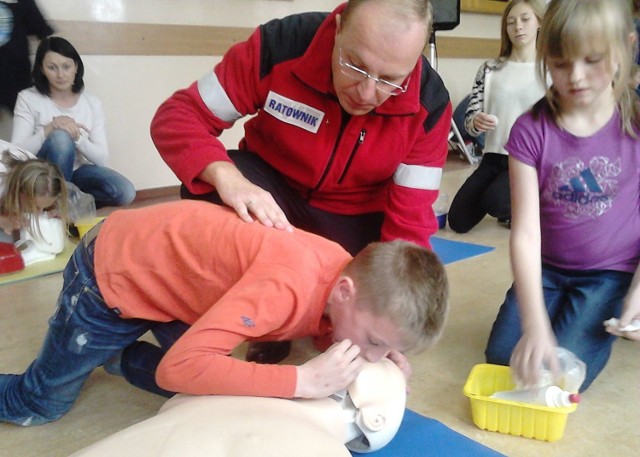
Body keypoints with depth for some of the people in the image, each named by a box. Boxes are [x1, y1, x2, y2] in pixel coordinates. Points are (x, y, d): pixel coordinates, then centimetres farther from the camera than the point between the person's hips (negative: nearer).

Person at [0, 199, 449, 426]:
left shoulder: (350, 273, -14)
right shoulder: (288, 285, -39)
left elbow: (322, 325, 7)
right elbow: (180, 368, -41)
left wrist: (383, 352, -12)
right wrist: (305, 380, -39)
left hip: (160, 261, 7)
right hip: (111, 275, -6)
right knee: (36, 406, 12)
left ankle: (110, 353, 29)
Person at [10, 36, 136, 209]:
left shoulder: (92, 103, 1)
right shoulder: (28, 98, -5)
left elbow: (101, 158, -6)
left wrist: (77, 136, -24)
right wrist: (48, 129, -29)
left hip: (76, 172, 3)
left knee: (125, 192, -26)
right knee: (61, 137, -35)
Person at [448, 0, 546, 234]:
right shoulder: (490, 69, 6)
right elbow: (469, 120, 2)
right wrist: (476, 123, -22)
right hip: (494, 158, 4)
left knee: (495, 201, -32)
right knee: (458, 221, -5)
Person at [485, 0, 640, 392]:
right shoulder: (531, 131, -15)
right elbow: (526, 232, -20)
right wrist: (535, 324, -29)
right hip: (546, 267, 2)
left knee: (564, 372, -15)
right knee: (502, 358, -6)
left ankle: (600, 324, 16)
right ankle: (561, 314, 21)